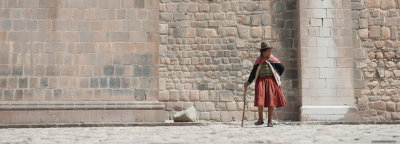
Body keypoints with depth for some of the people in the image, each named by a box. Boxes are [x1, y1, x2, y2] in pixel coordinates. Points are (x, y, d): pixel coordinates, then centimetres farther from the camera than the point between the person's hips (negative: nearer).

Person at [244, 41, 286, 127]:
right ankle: (260, 119, -1)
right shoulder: (258, 61, 6)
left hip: (271, 81, 0)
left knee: (271, 101, -2)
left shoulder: (273, 60, 6)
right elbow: (253, 73, 9)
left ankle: (270, 121, 4)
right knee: (260, 99, -12)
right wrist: (248, 82, 2)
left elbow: (282, 68, 16)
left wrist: (277, 77, 10)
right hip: (261, 81, 0)